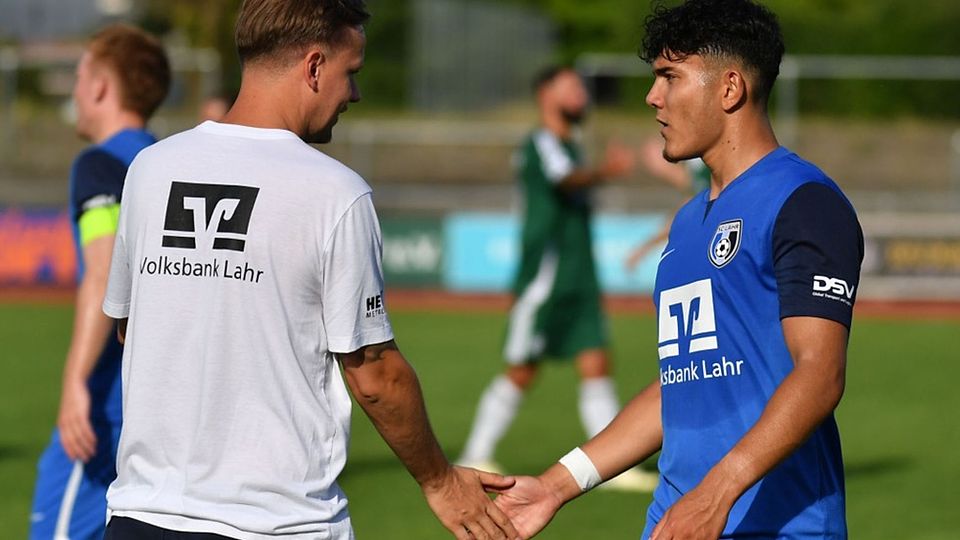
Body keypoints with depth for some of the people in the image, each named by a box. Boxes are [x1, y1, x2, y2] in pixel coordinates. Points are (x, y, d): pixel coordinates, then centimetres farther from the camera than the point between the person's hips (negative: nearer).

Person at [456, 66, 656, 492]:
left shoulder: (568, 146, 16)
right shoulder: (540, 144, -12)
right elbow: (567, 180, -33)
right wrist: (603, 172, -52)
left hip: (579, 279, 8)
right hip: (544, 276, -8)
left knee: (596, 367, 1)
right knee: (521, 373, -2)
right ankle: (474, 459, 10)